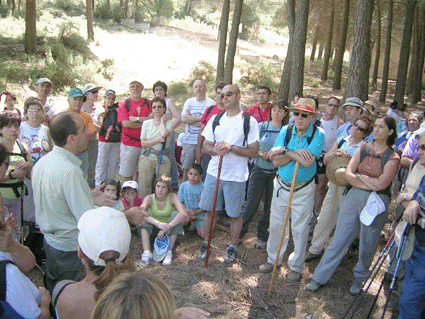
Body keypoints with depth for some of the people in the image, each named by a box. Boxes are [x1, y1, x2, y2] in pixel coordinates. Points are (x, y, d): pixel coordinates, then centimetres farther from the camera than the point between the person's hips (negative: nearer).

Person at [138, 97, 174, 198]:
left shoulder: (169, 123, 3)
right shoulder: (146, 123, 9)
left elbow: (164, 134, -20)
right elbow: (143, 143, 1)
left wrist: (162, 121, -3)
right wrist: (159, 140, -11)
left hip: (163, 160, -2)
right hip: (147, 158, 2)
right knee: (144, 186, 1)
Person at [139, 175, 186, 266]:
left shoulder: (172, 197, -14)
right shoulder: (149, 198, -12)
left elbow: (182, 213, -31)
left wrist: (167, 227, -40)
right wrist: (158, 223, -45)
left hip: (169, 232, -1)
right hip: (153, 229, 1)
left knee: (176, 214, -27)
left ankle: (169, 252, -29)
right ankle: (147, 252, -36)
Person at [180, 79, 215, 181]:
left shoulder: (211, 103, 1)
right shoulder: (189, 102, 14)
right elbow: (183, 119, -1)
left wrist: (191, 119, -7)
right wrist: (200, 118, -7)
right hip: (189, 140, 3)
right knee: (186, 168, 7)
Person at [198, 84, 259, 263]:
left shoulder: (249, 121, -6)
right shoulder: (215, 119, 9)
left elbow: (254, 151, -9)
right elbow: (206, 146, 10)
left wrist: (231, 148, -21)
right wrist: (216, 149, -13)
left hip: (236, 176, -4)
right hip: (214, 172, 4)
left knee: (235, 214, 7)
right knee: (209, 210, 10)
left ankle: (232, 248, 26)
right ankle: (206, 245, 28)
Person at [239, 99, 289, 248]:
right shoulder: (261, 126, 1)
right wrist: (262, 154, -16)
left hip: (276, 172, 0)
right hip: (259, 170, 0)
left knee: (270, 206, 8)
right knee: (251, 203, 0)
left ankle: (262, 236, 25)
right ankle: (239, 232, 17)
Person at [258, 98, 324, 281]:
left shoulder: (318, 134, -13)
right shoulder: (286, 131, -3)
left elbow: (307, 162, -27)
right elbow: (276, 162, -9)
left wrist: (286, 151, -19)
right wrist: (296, 153, -20)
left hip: (304, 189, -3)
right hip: (281, 186, 3)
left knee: (300, 229, 7)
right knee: (276, 224, 13)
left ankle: (296, 266, 26)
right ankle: (273, 259, 33)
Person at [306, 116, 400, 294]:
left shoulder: (392, 157, -4)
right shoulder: (363, 149, 5)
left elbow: (381, 184, -15)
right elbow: (348, 174, -4)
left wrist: (360, 175, -4)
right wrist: (370, 185, -12)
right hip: (354, 197, 2)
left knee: (367, 245, 10)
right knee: (339, 239, 5)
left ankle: (359, 278, 35)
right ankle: (320, 277, 15)